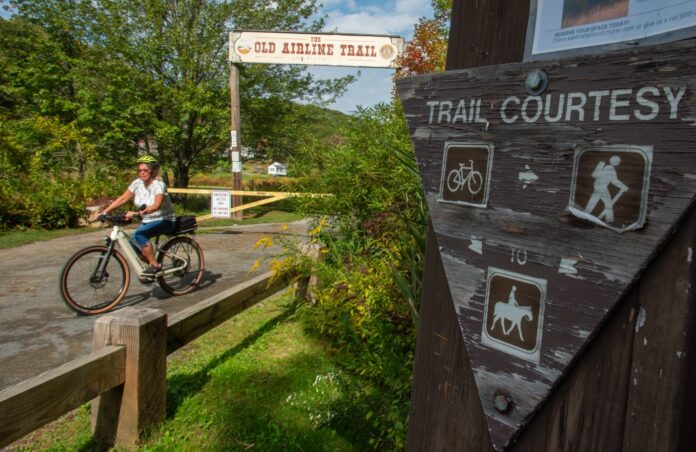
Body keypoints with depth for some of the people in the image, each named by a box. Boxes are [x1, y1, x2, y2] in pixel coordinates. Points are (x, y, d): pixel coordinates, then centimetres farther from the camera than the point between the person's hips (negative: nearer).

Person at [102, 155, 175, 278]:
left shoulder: (159, 185, -20)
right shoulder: (137, 183, -2)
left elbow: (157, 205, -35)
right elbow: (122, 199, -1)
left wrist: (136, 213, -47)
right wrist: (105, 211, -12)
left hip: (164, 221, -7)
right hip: (147, 221, 7)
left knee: (139, 234, -30)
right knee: (133, 245, -11)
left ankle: (154, 265, -20)